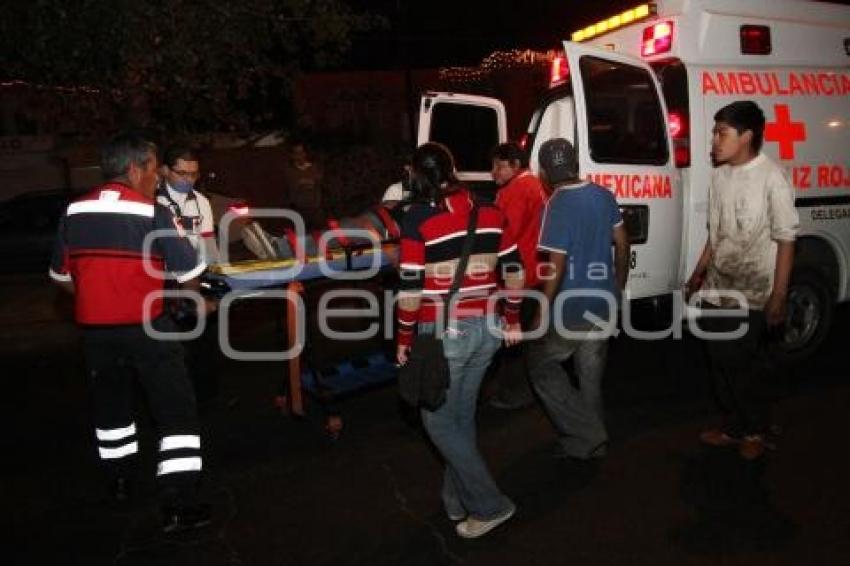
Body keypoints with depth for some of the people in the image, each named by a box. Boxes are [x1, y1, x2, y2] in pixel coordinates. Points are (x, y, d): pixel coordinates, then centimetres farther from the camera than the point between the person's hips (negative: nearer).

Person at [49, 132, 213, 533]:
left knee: (111, 405, 24)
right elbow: (190, 277, -10)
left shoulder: (74, 212, 3)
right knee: (176, 411, 2)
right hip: (146, 327, -5)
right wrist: (191, 293, 11)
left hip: (94, 329, 5)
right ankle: (178, 504, -1)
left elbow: (62, 277, 12)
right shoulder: (153, 213, -11)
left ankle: (120, 479, 42)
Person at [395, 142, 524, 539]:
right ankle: (457, 499, 34)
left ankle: (489, 504, 13)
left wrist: (404, 338, 0)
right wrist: (512, 320, 19)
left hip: (444, 333, -6)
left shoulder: (417, 219, -13)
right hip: (485, 328, 6)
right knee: (463, 415, 20)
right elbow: (513, 270, 8)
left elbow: (411, 289, -13)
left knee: (438, 421, 11)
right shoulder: (489, 212, 3)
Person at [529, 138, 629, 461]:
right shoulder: (603, 195, 3)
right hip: (602, 302, 7)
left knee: (541, 364, 11)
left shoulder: (557, 206, -18)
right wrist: (618, 288, 23)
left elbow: (556, 267, -20)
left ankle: (585, 436, 8)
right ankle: (591, 440, 29)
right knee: (591, 375, 18)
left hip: (571, 306, -7)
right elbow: (622, 244, 11)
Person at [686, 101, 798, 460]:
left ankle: (757, 431, 28)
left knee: (740, 367, 4)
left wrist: (778, 297, -14)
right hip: (716, 291, 6)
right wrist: (699, 272, 18)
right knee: (720, 363, 14)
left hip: (751, 296, -6)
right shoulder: (720, 175, 5)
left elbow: (785, 241, -13)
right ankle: (734, 428, 33)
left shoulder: (772, 178, -14)